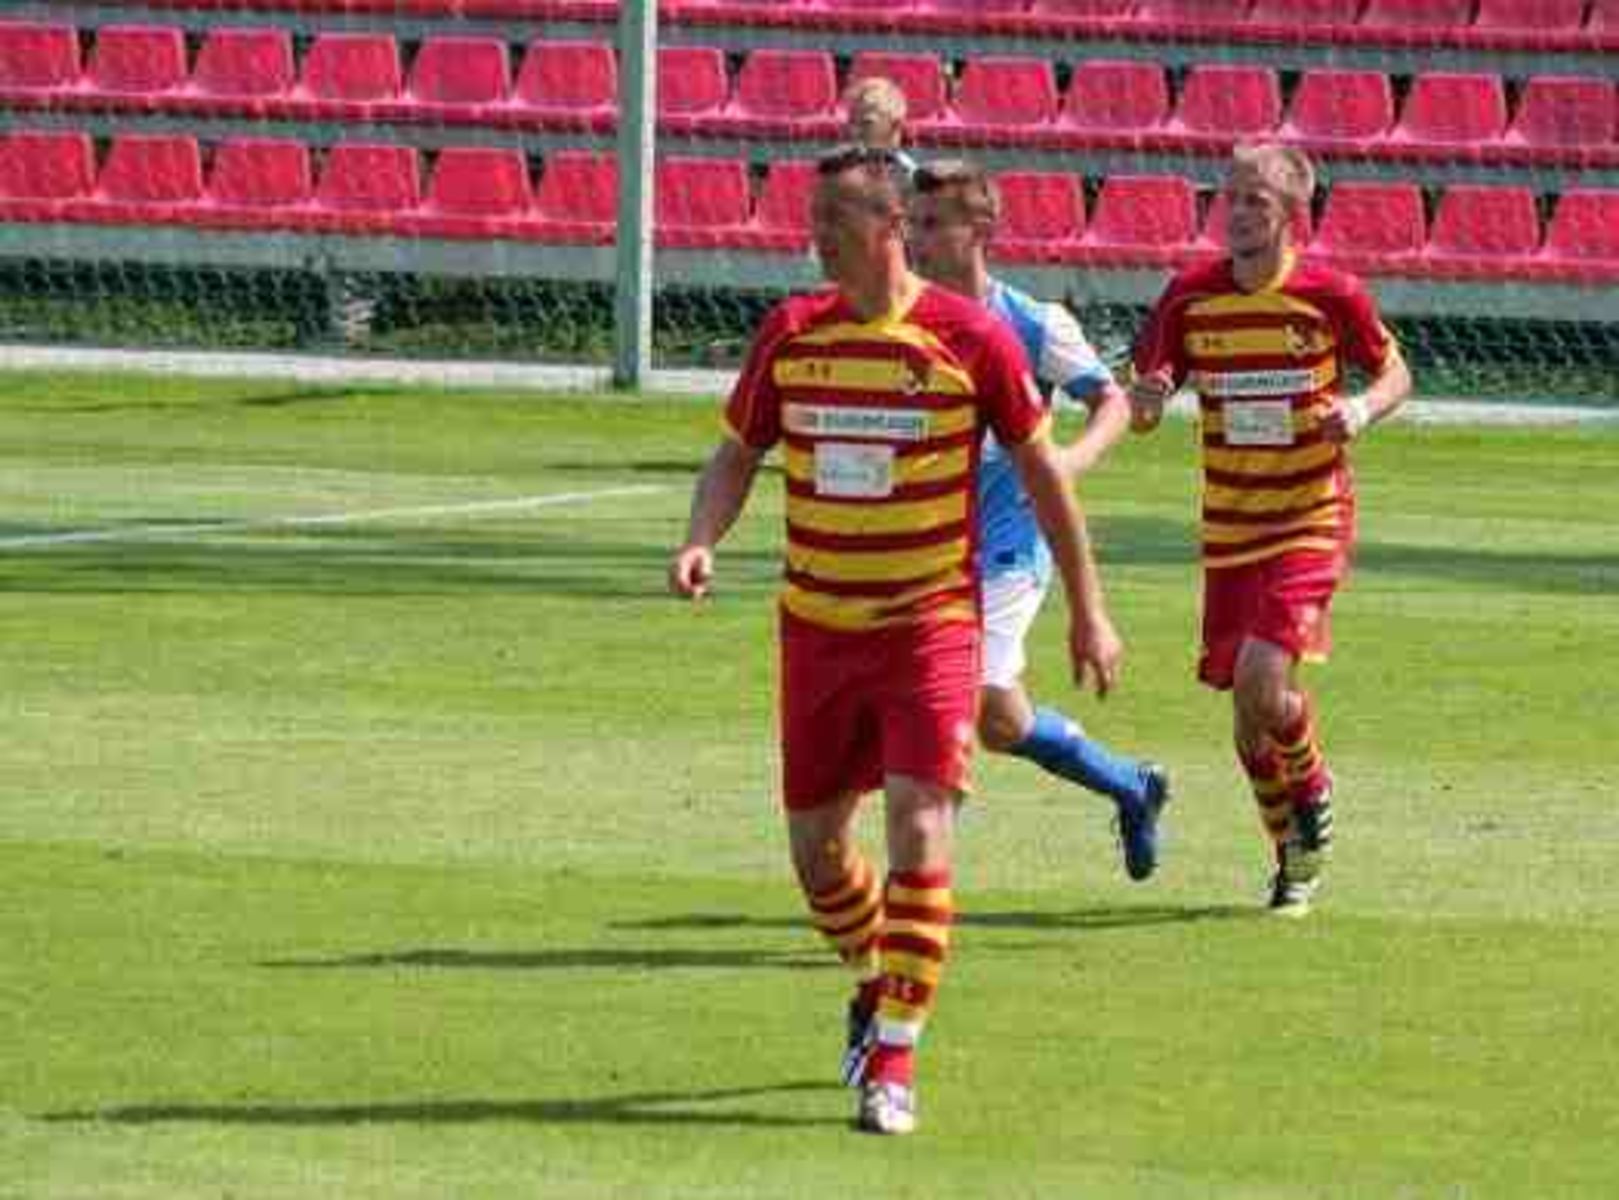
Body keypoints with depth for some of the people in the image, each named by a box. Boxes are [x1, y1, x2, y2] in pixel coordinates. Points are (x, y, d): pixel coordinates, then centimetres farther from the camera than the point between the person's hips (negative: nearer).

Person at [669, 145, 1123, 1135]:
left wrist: (1088, 613, 3)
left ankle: (894, 1059, -11)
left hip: (931, 626, -4)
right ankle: (878, 985, 39)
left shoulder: (970, 337, -9)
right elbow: (737, 455, 12)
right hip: (818, 628, 4)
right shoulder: (791, 333, 1)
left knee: (919, 834, -16)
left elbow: (1042, 469, 1)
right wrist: (702, 541, -9)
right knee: (817, 850, 10)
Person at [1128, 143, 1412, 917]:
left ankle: (1315, 793, 12)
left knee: (1262, 679, -20)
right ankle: (1294, 855, 29)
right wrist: (1145, 400, -19)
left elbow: (1394, 372, 6)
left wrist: (1364, 409, -16)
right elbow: (1140, 407, 5)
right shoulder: (1190, 297, -2)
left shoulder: (1331, 295, -8)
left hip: (1311, 519, -3)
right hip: (1229, 528, 4)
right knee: (1247, 709, 7)